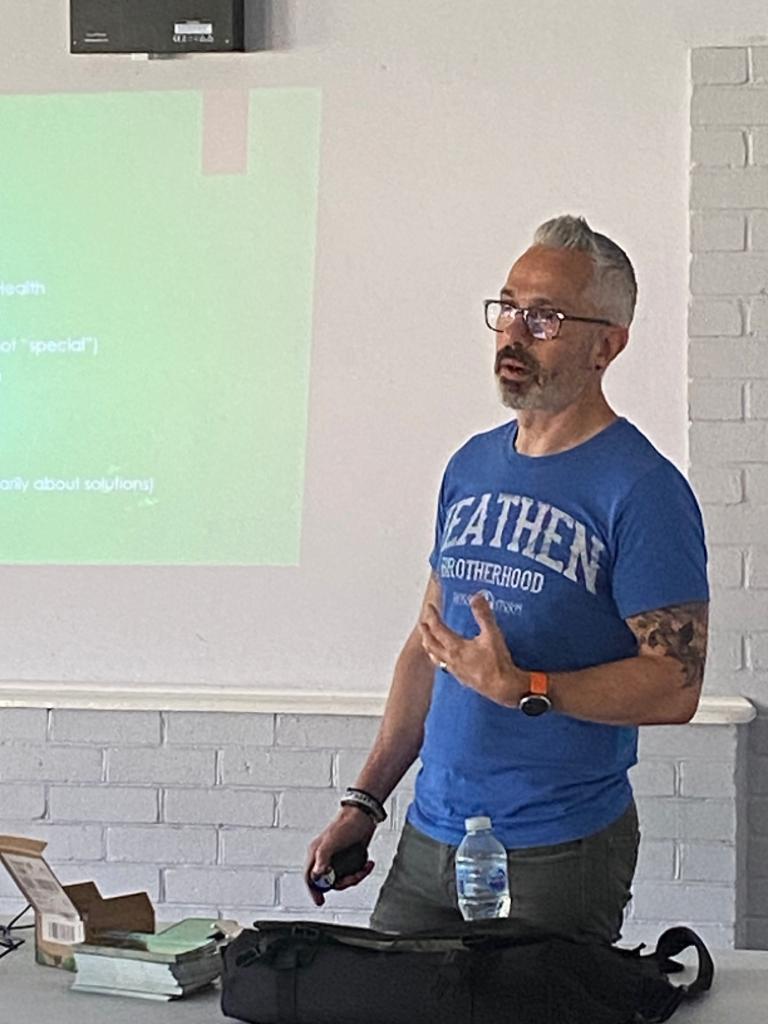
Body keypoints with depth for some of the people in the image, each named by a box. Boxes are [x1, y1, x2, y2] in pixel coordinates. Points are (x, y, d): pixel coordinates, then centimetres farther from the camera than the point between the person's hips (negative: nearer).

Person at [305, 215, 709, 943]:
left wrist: (522, 687, -25)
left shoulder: (641, 488, -11)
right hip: (429, 836, 6)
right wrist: (364, 800, 11)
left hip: (560, 853, -6)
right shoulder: (471, 466, 10)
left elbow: (674, 685, -16)